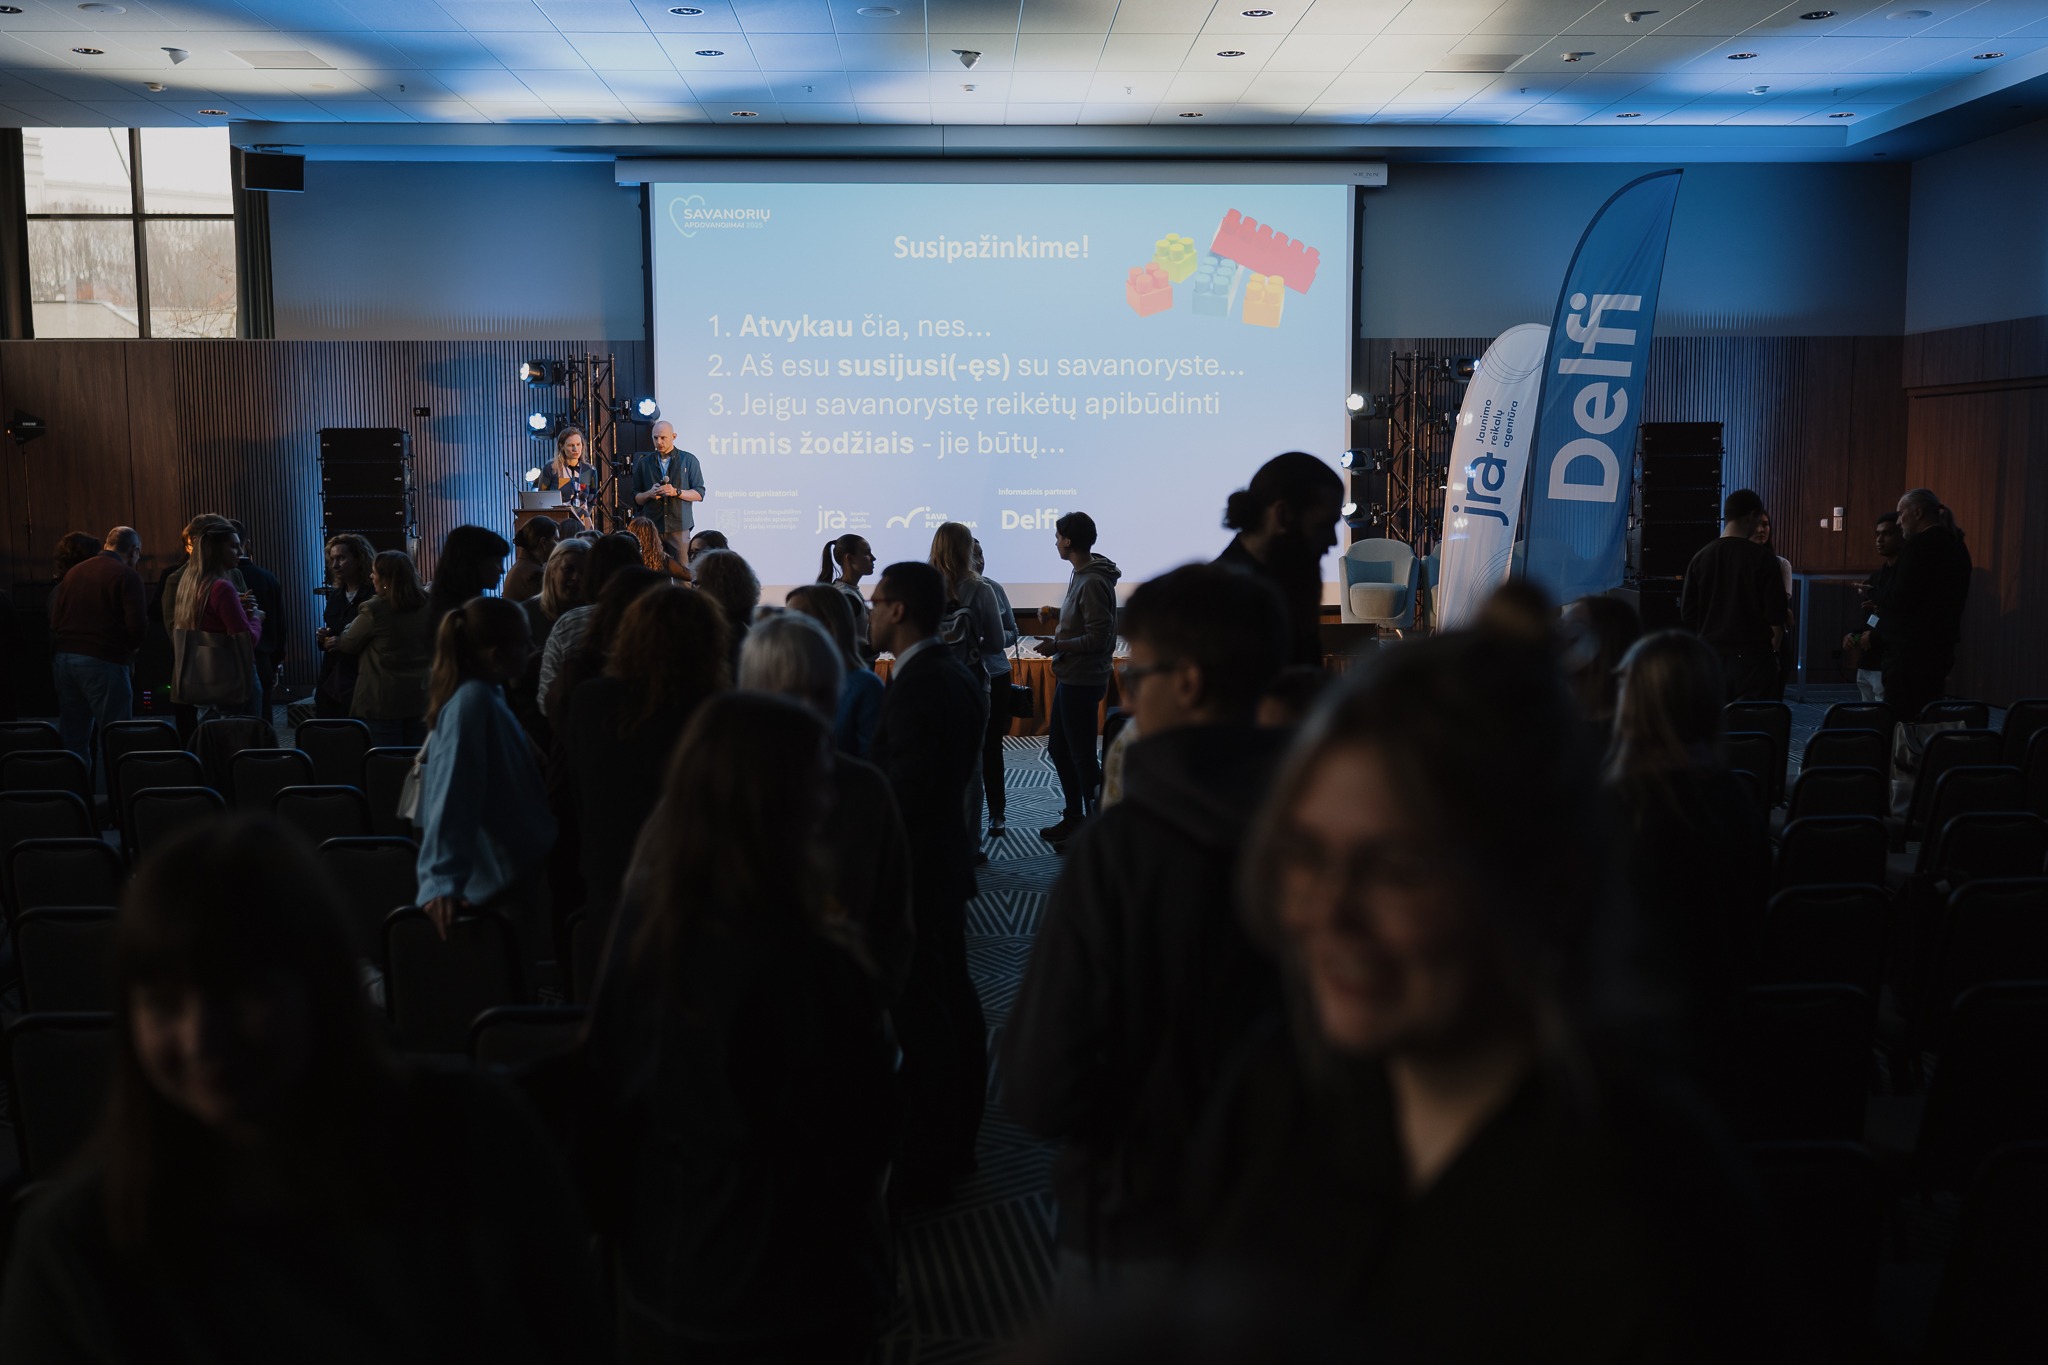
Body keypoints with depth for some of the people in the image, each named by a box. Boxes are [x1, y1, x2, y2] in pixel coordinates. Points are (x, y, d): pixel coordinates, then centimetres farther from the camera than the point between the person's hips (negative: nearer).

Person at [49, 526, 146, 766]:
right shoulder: (127, 575, -7)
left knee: (73, 738, 12)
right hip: (103, 662, -6)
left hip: (63, 658, 6)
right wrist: (131, 646, 6)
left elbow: (55, 621, 13)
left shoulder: (73, 572, 13)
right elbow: (137, 625, -14)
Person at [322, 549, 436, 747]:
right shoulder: (427, 606, 0)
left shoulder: (373, 610, -13)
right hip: (420, 697, 4)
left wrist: (334, 641, 26)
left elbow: (349, 644, 2)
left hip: (383, 701, -4)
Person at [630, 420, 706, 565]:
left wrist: (676, 492, -12)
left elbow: (699, 494, 4)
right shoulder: (644, 463, 14)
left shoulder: (689, 460, 7)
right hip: (651, 528, 2)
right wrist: (649, 494, -6)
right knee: (652, 568, -5)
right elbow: (636, 498, 15)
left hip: (679, 527, -2)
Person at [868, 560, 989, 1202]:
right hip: (944, 857, 10)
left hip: (913, 866, -10)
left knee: (920, 1015, -2)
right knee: (954, 1004, 17)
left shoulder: (917, 686, -22)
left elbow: (908, 790, -24)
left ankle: (924, 1166, 8)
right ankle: (957, 1141, 30)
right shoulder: (956, 675, 9)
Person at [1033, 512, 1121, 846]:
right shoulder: (1079, 575, 9)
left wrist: (1056, 646, -17)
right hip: (1069, 678, 10)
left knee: (1082, 756, 0)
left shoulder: (1093, 583, -21)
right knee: (1058, 748, 19)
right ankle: (1073, 817, 31)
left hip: (1082, 682, -10)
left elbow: (1098, 638, -24)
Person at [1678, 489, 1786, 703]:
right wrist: (1773, 647, 10)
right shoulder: (1763, 559, -9)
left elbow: (1687, 613, 5)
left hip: (1711, 655, 4)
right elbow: (1775, 615, -7)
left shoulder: (1701, 558, 2)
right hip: (1752, 658, -4)